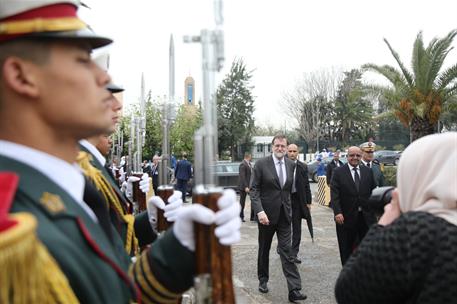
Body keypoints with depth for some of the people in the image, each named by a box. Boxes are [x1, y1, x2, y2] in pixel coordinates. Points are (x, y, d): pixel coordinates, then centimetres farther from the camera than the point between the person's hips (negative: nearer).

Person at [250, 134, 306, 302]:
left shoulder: (291, 165, 4)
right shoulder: (261, 164, -8)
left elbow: (290, 188, 12)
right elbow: (254, 189, -10)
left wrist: (290, 209, 9)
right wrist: (259, 211, -21)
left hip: (284, 214, 2)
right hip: (266, 214, -2)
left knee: (287, 251, -2)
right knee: (264, 250, 15)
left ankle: (294, 290, -1)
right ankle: (263, 280, 34)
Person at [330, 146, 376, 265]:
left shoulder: (368, 172, 8)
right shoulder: (338, 172, -3)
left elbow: (373, 192, 9)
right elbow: (334, 194, -9)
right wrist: (337, 212, -19)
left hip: (366, 217, 3)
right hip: (346, 217, -3)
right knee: (346, 249, 10)